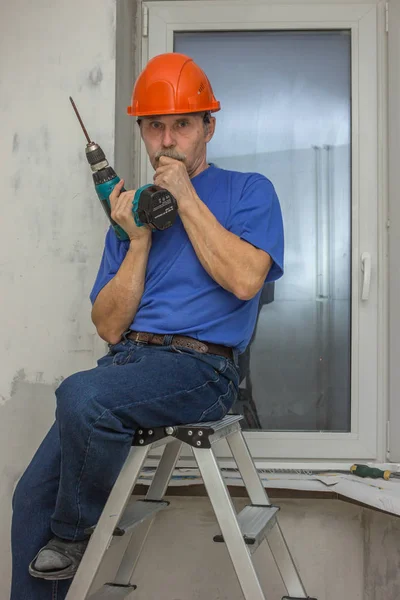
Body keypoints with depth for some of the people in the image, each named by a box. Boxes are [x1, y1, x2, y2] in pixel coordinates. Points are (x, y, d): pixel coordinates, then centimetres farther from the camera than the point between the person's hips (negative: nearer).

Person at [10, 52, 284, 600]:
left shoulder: (247, 191, 8)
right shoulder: (131, 209, 19)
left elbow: (245, 279, -13)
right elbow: (109, 327, 11)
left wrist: (186, 197, -7)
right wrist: (138, 242, -2)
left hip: (199, 364, -5)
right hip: (128, 360, 5)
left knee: (82, 395, -31)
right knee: (32, 495, -7)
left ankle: (74, 534, -5)